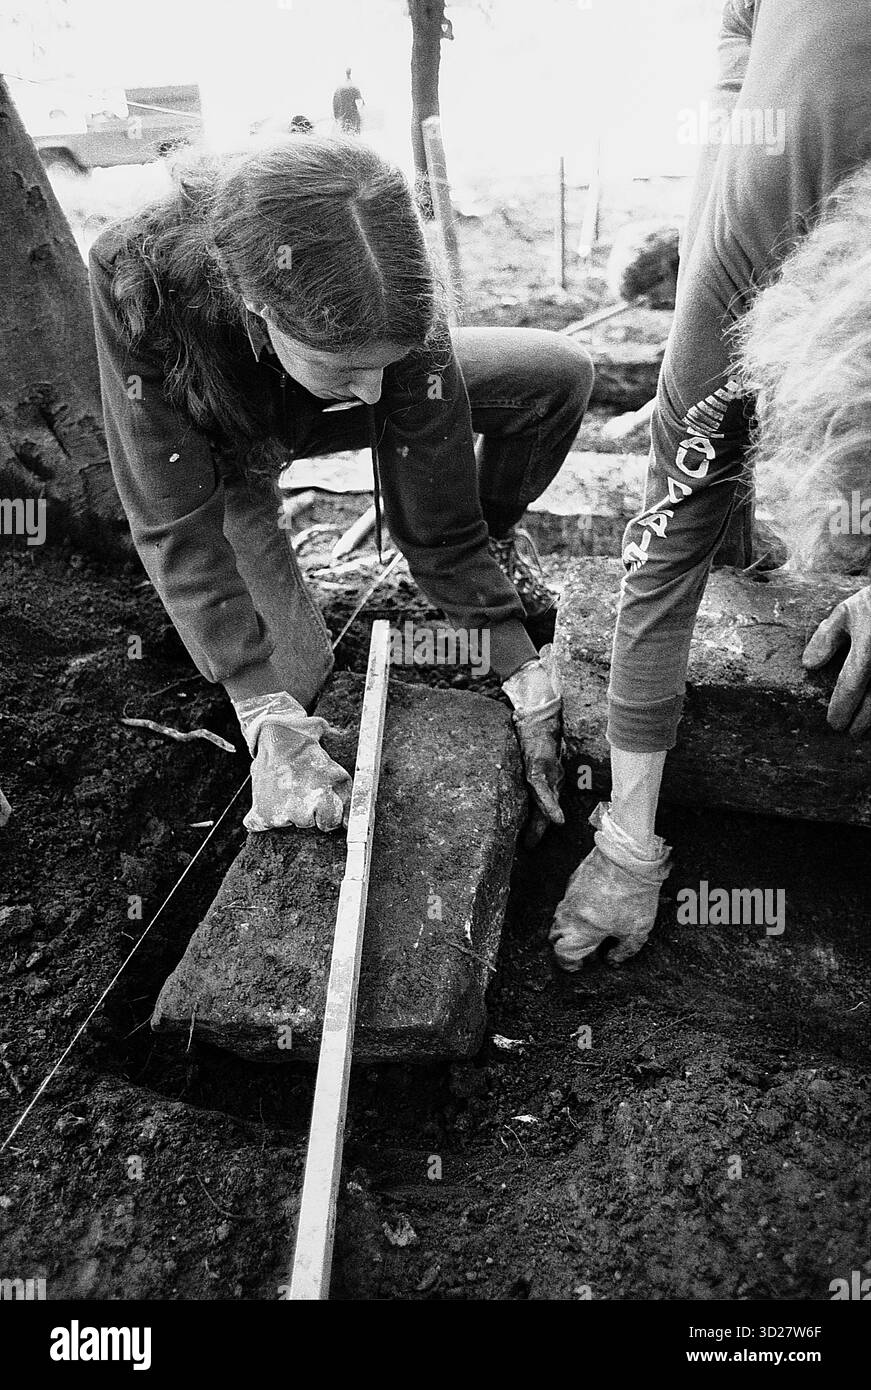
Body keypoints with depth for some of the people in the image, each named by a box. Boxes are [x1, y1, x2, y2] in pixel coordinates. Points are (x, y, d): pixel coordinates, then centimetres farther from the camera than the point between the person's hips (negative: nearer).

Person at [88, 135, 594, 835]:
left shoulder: (399, 305, -35)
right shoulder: (138, 278, -41)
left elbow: (436, 511, -27)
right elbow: (175, 523, -37)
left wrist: (523, 673, -26)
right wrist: (266, 716, -42)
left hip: (323, 410, 2)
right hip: (220, 449, -1)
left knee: (562, 373, -16)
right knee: (296, 679, -16)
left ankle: (496, 539, 12)